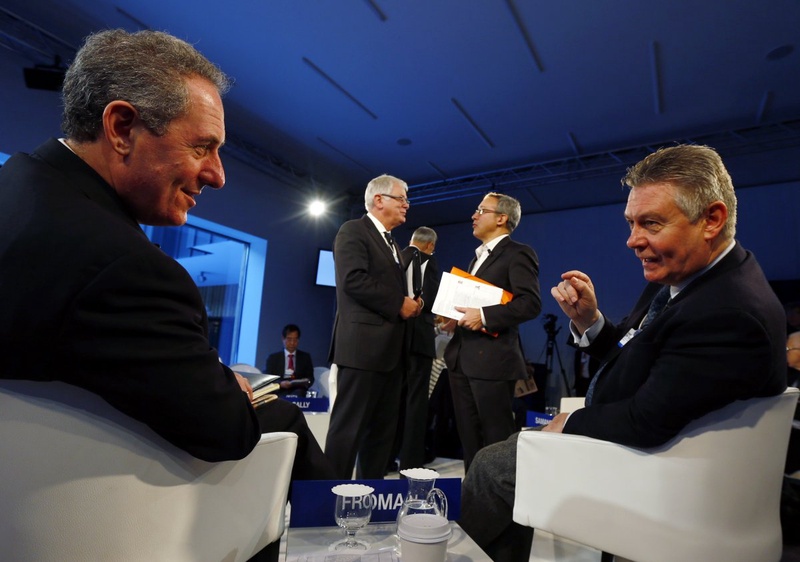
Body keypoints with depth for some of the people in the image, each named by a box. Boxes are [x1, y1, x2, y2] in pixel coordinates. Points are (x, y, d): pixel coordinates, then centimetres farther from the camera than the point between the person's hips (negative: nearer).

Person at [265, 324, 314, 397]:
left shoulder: (305, 356, 19)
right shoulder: (273, 357, 15)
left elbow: (311, 377, 14)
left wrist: (306, 382, -11)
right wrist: (280, 384, -16)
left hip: (298, 391, 1)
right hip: (279, 392, -1)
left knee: (299, 393, -36)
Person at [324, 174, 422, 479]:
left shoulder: (392, 243, 23)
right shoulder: (353, 230, -4)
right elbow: (354, 280, -19)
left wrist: (411, 303, 7)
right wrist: (399, 304, -14)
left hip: (390, 349, 9)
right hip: (363, 346, -9)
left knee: (383, 429, 13)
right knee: (349, 427, -3)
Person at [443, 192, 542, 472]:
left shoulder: (518, 253, -5)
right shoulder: (478, 257, 21)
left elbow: (531, 303, -17)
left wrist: (484, 316, -23)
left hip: (491, 359, -8)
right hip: (461, 358, 9)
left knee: (497, 441, 2)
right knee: (469, 438, 15)